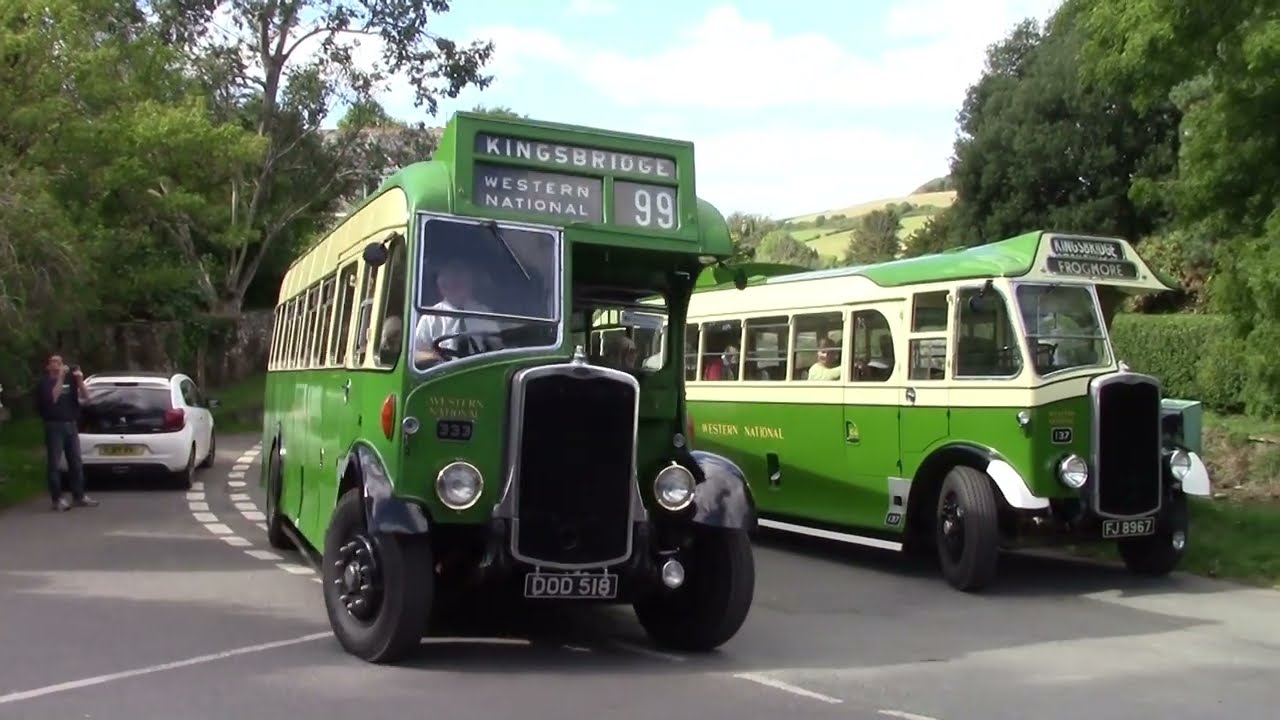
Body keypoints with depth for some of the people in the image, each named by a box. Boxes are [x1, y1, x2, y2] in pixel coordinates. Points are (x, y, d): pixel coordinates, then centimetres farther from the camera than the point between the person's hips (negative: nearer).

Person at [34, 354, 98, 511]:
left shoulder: (70, 380, 14)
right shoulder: (44, 382, 0)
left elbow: (85, 398, 7)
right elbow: (53, 398, -17)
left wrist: (80, 381, -7)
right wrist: (60, 378, -17)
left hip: (71, 425, 5)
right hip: (54, 426, -5)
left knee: (76, 463, 6)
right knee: (54, 464, -5)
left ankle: (79, 496, 11)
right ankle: (58, 499, -5)